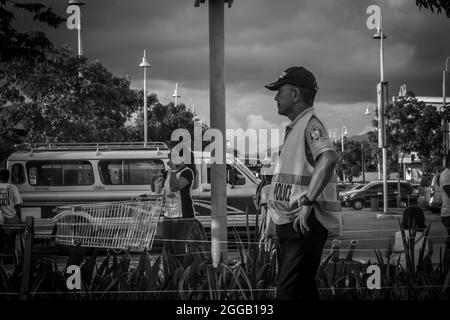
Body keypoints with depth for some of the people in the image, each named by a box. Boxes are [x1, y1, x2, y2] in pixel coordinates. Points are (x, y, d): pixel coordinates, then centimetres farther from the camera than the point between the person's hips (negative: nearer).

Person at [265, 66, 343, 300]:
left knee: (289, 291, -14)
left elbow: (328, 158, -30)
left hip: (305, 222, -10)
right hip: (289, 221, 10)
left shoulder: (311, 125, -12)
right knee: (304, 289, 15)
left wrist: (307, 202, -32)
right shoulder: (294, 129, 20)